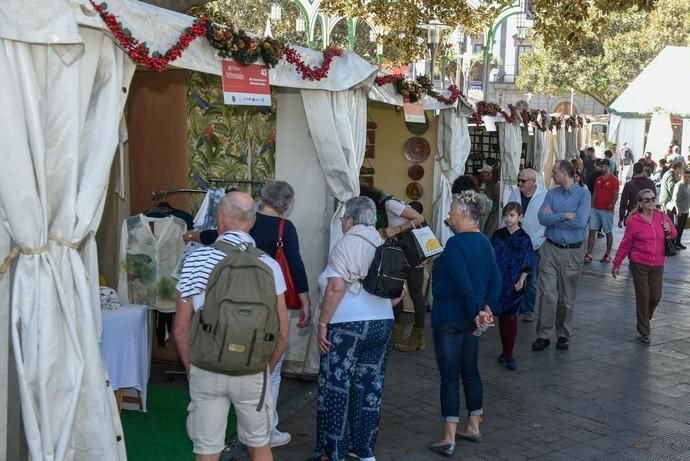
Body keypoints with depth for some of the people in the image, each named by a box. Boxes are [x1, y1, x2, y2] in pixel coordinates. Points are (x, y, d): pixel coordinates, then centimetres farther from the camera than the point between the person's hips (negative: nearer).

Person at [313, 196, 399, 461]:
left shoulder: (347, 243, -7)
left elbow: (336, 287, -17)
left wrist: (322, 323, -13)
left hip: (347, 325, -7)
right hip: (382, 324, 7)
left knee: (335, 389, 2)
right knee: (369, 387, 12)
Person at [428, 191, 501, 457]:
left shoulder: (455, 244, -18)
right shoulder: (484, 243, 8)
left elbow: (464, 285, -24)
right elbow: (496, 280, 4)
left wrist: (476, 314, -17)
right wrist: (487, 309, -2)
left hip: (449, 318, -8)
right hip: (470, 318, 8)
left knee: (450, 376, -2)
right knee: (470, 371, 17)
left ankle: (448, 439, 3)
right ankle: (473, 427, 28)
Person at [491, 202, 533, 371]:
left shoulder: (524, 239, -4)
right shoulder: (498, 235, 4)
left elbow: (526, 265, -3)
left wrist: (521, 280, -14)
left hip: (514, 284, -3)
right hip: (498, 281, 3)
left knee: (511, 317, -1)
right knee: (501, 316, 9)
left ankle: (509, 355, 4)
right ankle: (505, 351, 20)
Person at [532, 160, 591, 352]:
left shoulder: (583, 194, -5)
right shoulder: (551, 194, 5)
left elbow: (580, 222, -19)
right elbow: (543, 218, -8)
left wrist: (554, 217, -10)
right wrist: (565, 216, -16)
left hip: (573, 251, -2)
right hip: (551, 249, 2)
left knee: (567, 297, 10)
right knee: (547, 294, -4)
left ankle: (564, 335, 24)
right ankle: (543, 335, 4)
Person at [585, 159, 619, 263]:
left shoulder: (613, 180, -6)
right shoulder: (598, 179, 12)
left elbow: (616, 195, -10)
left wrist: (610, 206, -20)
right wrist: (592, 206, 7)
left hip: (607, 211, -5)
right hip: (595, 209, 6)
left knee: (608, 232, 5)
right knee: (592, 231, 1)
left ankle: (607, 255, 13)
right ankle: (589, 255, 1)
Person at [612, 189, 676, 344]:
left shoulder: (662, 217, 0)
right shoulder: (633, 221, -9)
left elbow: (673, 235, 16)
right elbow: (625, 244, -3)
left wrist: (669, 230, -7)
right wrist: (616, 264, 0)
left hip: (658, 266, 3)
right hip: (640, 265, -3)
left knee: (656, 297, 5)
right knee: (643, 297, 1)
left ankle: (645, 320, 35)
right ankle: (643, 332, 13)